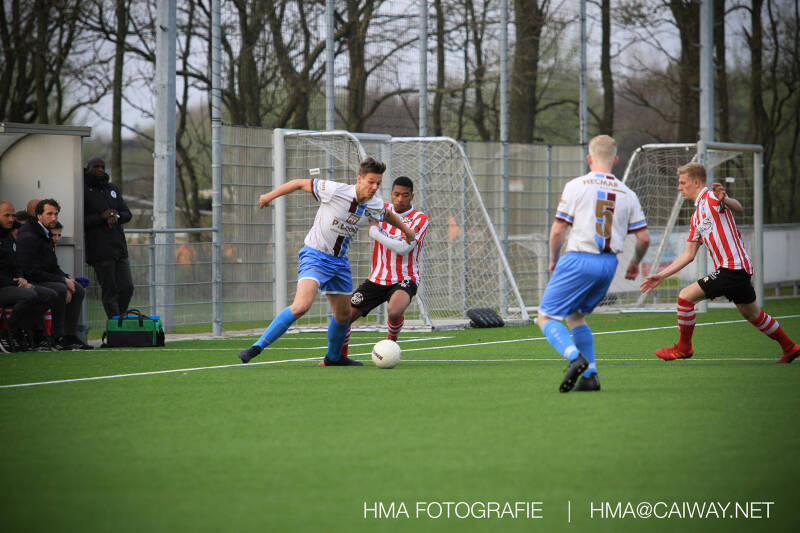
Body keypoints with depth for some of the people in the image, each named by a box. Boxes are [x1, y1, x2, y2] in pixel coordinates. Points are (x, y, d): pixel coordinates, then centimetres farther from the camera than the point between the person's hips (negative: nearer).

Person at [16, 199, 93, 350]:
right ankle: (58, 338, -25)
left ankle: (69, 335, -1)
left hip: (44, 280, 10)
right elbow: (32, 271, -22)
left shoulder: (46, 235, 16)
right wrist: (63, 281, -17)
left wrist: (66, 279, -3)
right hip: (29, 283, -10)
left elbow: (54, 267, 20)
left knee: (78, 291, 1)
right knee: (59, 290, -31)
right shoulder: (28, 237, -17)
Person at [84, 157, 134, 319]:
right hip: (99, 249, -6)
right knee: (109, 291, -6)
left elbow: (127, 214, 15)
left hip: (119, 246, 6)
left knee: (127, 287, 4)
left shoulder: (112, 188, 18)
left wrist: (117, 216, -7)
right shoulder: (84, 190, -2)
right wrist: (102, 216, -18)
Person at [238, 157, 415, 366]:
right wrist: (270, 195, -2)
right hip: (315, 255, -6)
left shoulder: (375, 206, -3)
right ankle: (257, 347, -22)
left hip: (339, 261, 7)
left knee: (343, 314, 16)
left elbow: (388, 215, 22)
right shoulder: (334, 191, -21)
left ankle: (333, 357, 43)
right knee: (302, 305, -27)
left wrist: (406, 230, 32)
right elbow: (301, 183, -9)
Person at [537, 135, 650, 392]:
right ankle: (590, 375, 11)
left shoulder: (576, 186, -4)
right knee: (575, 316, 22)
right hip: (609, 264, 5)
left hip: (579, 259, -5)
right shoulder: (627, 194, 8)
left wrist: (553, 259, 12)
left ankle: (575, 357, -23)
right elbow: (644, 237, 7)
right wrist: (635, 264, 25)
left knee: (546, 317, 2)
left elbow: (558, 229, -5)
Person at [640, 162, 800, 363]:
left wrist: (724, 200, -50)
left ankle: (683, 347, 3)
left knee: (685, 296, -10)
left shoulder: (712, 197, -7)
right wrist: (661, 276, 20)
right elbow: (688, 255, 22)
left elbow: (739, 209, -28)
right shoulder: (697, 217, 20)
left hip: (733, 267, -10)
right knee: (752, 314, 21)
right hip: (738, 269, 10)